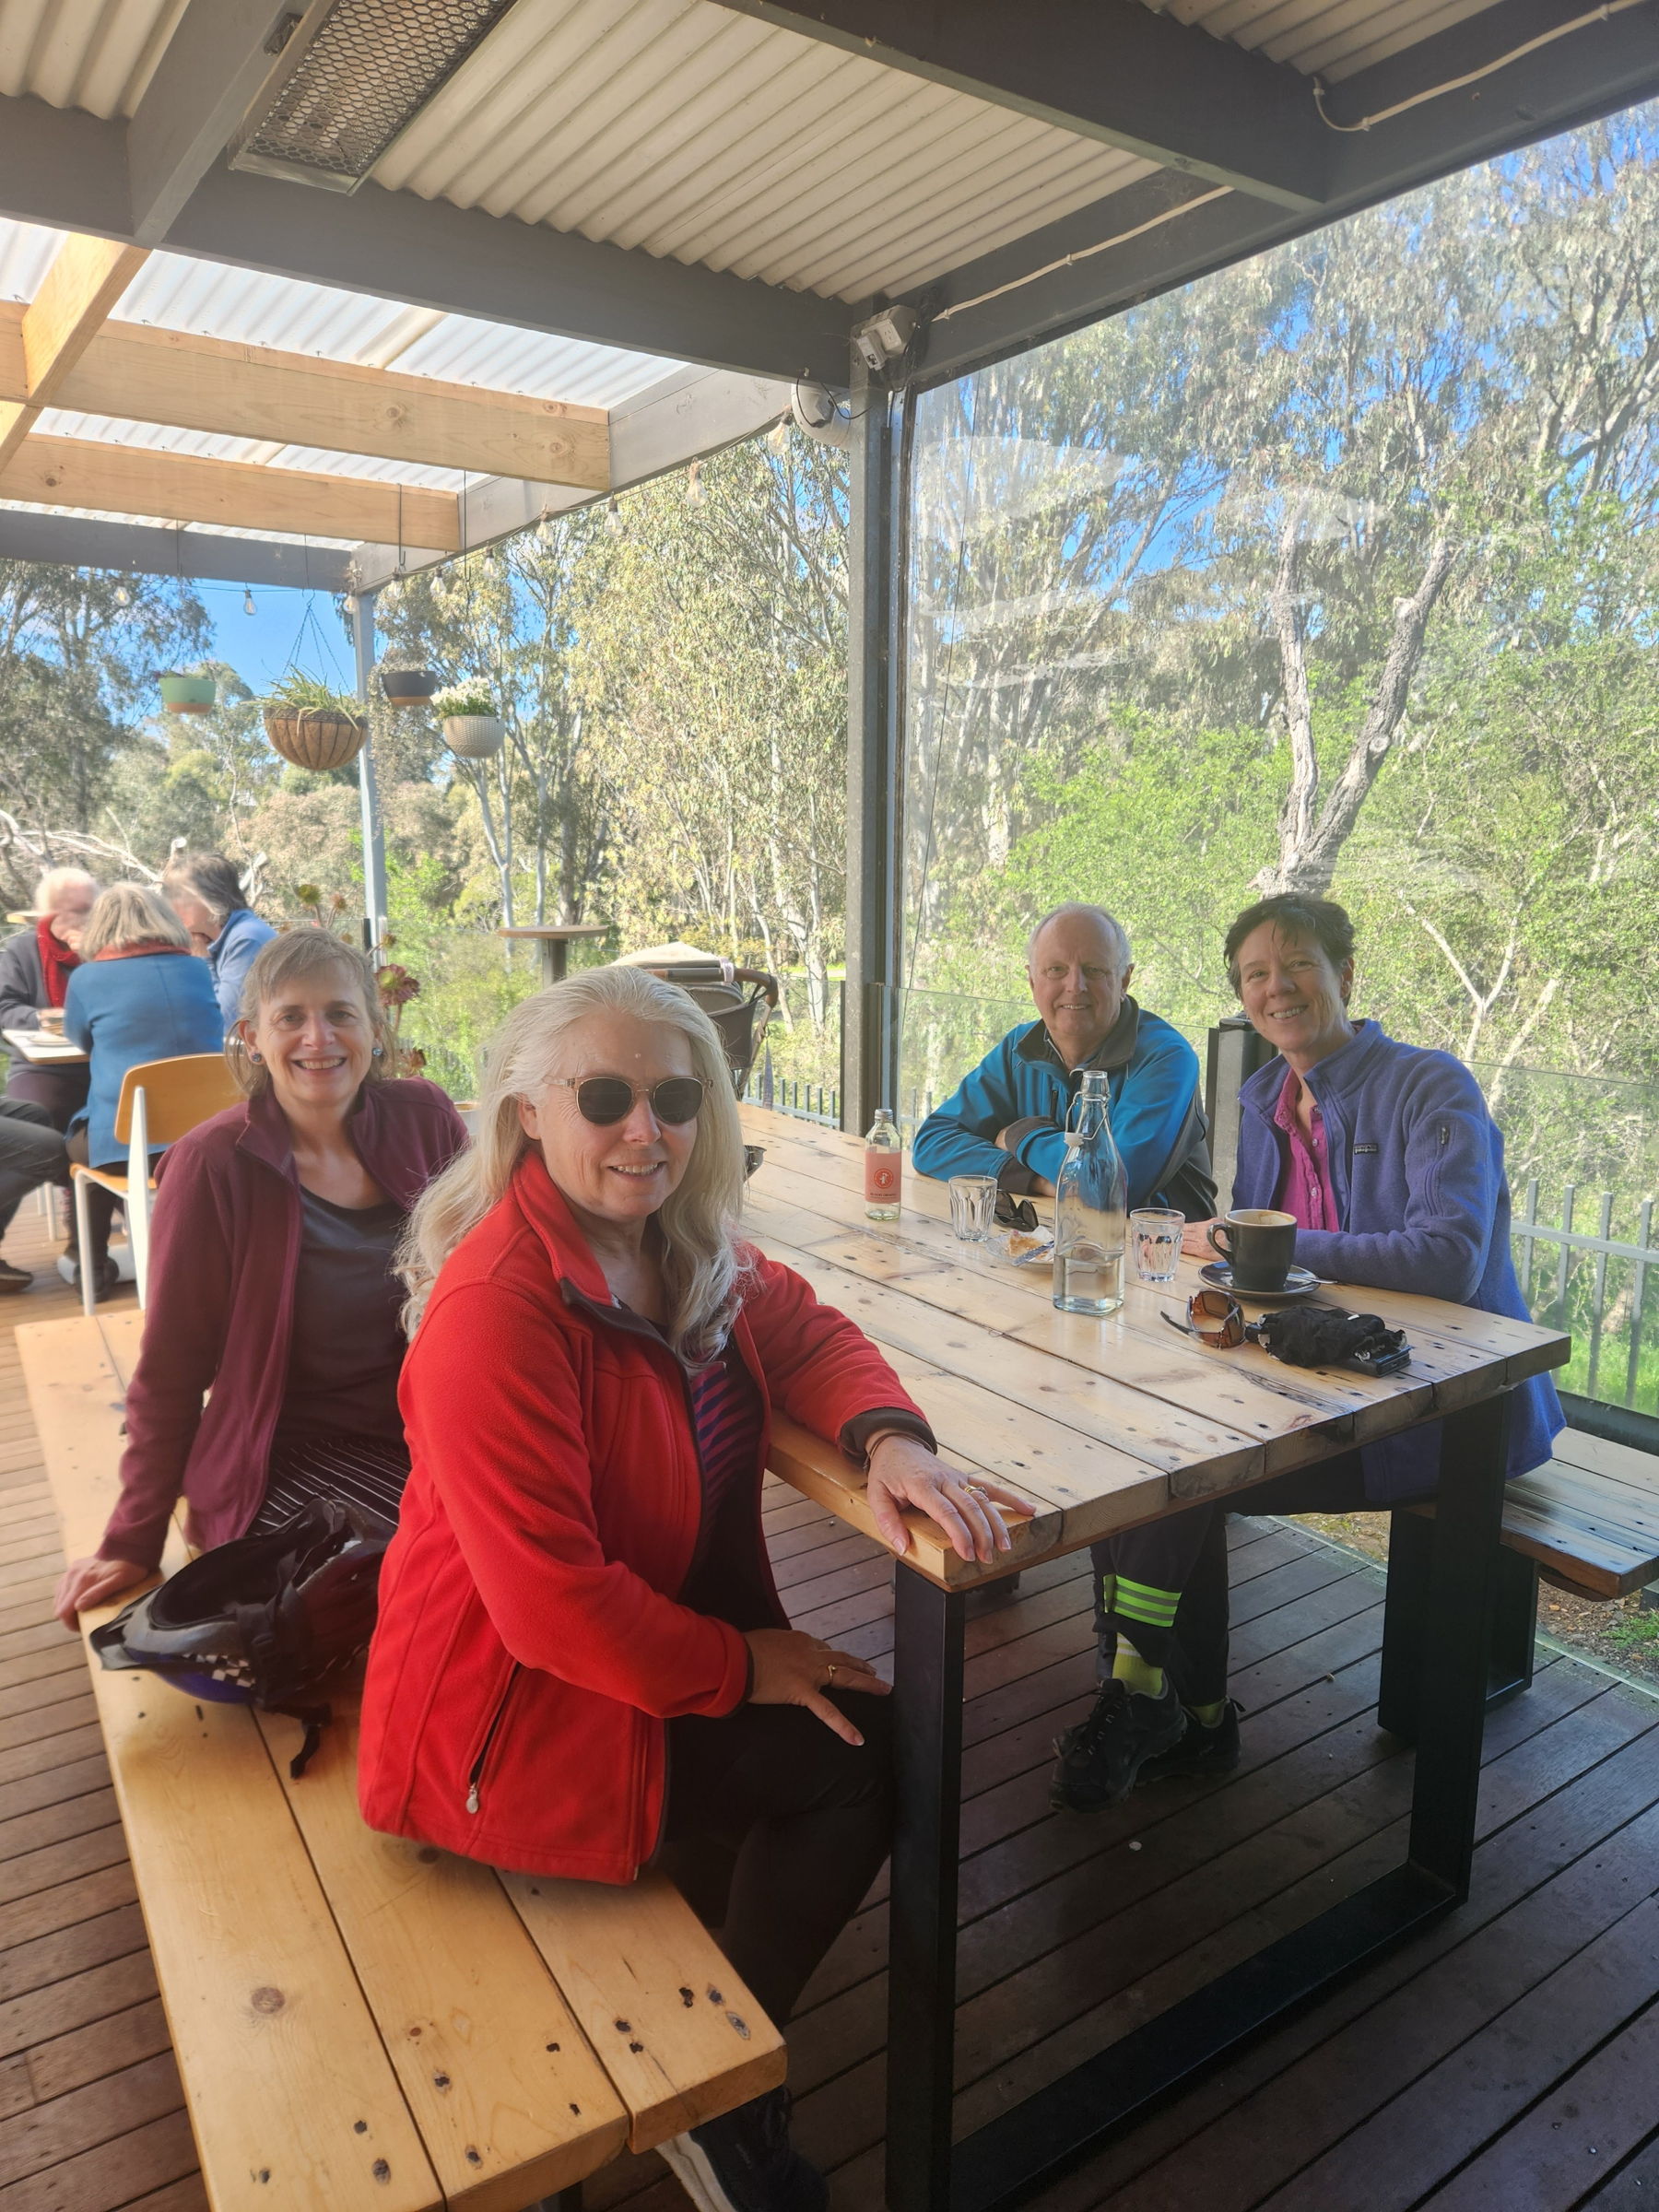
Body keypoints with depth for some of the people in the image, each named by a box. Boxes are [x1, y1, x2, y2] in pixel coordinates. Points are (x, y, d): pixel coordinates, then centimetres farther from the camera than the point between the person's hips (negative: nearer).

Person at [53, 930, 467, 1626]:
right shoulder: (212, 1168, -10)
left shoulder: (424, 1120, -2)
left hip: (426, 1430, 4)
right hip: (287, 1457, -3)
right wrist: (133, 1543, 1)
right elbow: (170, 1373, -3)